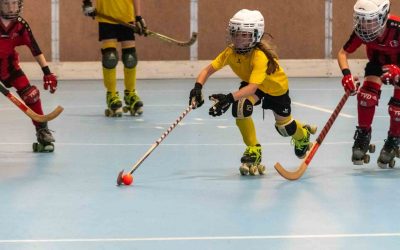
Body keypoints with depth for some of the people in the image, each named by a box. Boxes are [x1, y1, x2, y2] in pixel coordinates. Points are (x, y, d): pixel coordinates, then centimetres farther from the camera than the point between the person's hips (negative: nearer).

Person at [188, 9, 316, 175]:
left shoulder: (260, 56, -43)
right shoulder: (231, 52, -26)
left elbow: (252, 87, -54)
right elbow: (208, 70, -26)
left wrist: (230, 98, -68)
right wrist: (198, 87, -46)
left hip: (276, 88, -4)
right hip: (250, 84, 4)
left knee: (284, 127, 9)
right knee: (240, 106, -28)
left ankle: (302, 135, 50)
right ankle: (253, 150, -8)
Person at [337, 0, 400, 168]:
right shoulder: (362, 31, -29)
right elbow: (343, 53, -19)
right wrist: (346, 74, -38)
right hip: (378, 59, 3)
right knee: (368, 92, -19)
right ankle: (363, 135, -1)